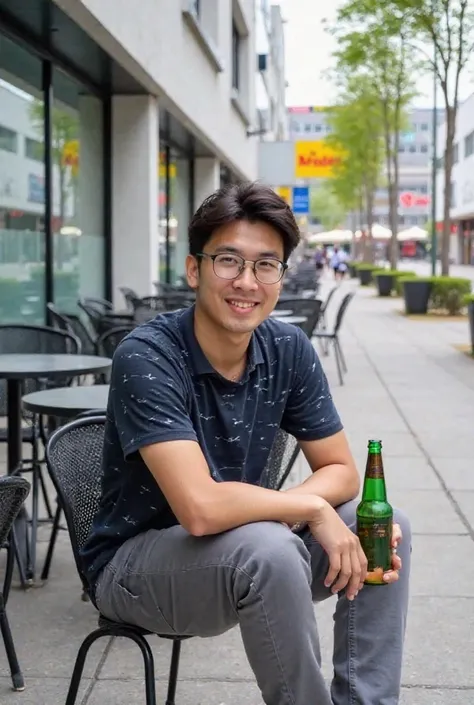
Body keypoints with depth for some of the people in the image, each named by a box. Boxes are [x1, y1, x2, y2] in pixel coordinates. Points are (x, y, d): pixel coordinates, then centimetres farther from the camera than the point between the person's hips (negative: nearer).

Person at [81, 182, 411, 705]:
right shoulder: (147, 357, -25)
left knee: (385, 526, -5)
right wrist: (311, 507, -21)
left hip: (238, 550, 7)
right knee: (268, 549, -33)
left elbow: (341, 471, 0)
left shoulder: (289, 351, -6)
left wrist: (278, 509, -21)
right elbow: (201, 508, -35)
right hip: (132, 563, -6)